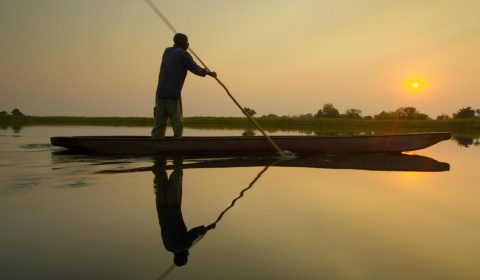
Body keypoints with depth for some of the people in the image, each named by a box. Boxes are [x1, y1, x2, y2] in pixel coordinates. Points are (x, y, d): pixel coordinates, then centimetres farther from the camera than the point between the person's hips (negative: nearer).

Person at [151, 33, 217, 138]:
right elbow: (195, 69, -1)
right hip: (173, 94, -6)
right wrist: (209, 72, 16)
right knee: (177, 124, 0)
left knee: (159, 124, 6)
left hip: (160, 93, 6)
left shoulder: (167, 52, 18)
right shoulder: (183, 54, -2)